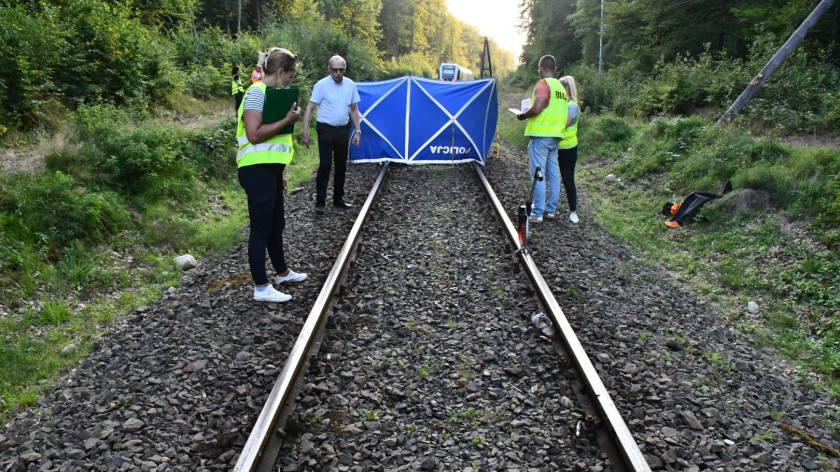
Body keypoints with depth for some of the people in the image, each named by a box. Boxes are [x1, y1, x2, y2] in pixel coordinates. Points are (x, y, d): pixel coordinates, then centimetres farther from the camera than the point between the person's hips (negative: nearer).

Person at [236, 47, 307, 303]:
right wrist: (288, 120, -18)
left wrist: (280, 172, 21)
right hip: (256, 170, -10)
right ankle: (261, 288, 4)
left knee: (276, 224, 21)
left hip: (269, 169, 10)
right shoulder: (257, 93, -14)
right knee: (261, 229, -4)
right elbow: (254, 135, -24)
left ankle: (283, 271, 37)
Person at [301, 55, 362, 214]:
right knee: (325, 165, -9)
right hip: (326, 130, -5)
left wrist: (357, 131, 7)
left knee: (341, 165, 11)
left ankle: (338, 199, 23)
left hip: (343, 130, 5)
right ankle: (320, 202, -3)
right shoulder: (321, 85, -11)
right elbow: (310, 108, -11)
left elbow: (354, 109, 12)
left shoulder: (351, 85, 2)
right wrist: (305, 131, -18)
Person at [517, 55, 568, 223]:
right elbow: (555, 110, 16)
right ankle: (551, 209, 16)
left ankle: (537, 213, -6)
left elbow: (536, 109, -22)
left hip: (540, 135, -8)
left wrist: (522, 115, -5)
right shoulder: (560, 87, 15)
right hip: (555, 136, 8)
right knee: (553, 175, 10)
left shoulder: (543, 84, -11)